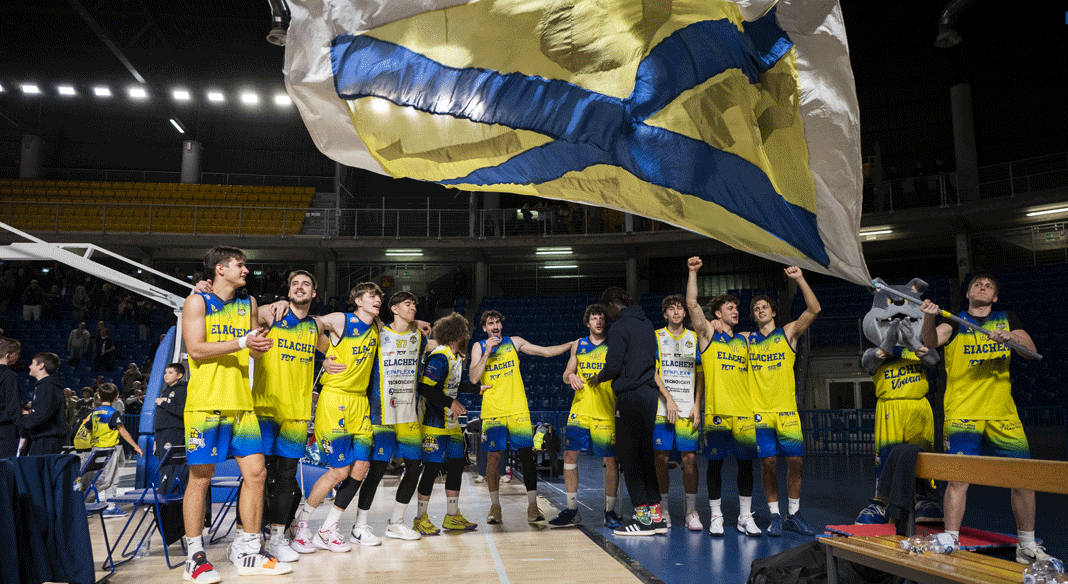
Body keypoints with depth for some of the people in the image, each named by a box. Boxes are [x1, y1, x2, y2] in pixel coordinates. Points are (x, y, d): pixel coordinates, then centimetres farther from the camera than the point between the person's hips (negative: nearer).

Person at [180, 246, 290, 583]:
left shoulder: (248, 303, 16)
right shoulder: (197, 302, -1)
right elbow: (196, 349, -11)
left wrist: (259, 347, -3)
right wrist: (241, 342, -18)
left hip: (241, 403, 6)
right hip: (206, 403, -6)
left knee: (256, 473, 3)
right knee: (200, 477, -1)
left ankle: (247, 552, 14)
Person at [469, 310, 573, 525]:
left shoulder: (514, 342, 11)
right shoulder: (479, 347, 8)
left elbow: (546, 352, 13)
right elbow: (473, 377, -4)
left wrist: (573, 343, 7)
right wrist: (487, 353, -12)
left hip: (518, 410, 1)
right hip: (492, 411, -1)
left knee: (526, 455, -4)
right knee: (493, 457, -3)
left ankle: (532, 506, 1)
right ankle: (495, 506, 11)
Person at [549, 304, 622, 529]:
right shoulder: (579, 345, 12)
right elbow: (566, 375, 15)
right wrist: (571, 377, -8)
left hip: (606, 412, -3)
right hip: (580, 409, 3)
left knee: (610, 460, -2)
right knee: (570, 455, -1)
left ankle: (610, 511, 13)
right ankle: (572, 510, 12)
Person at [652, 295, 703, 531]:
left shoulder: (694, 339, 12)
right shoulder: (655, 338, 6)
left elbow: (700, 375, 11)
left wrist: (696, 405, 1)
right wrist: (669, 399, -11)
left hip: (688, 409, 1)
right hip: (661, 407, -1)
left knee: (690, 457, -3)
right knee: (661, 457, 0)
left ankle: (691, 511, 6)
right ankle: (663, 510, 11)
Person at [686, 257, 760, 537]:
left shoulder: (744, 340, 16)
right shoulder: (708, 334, 4)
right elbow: (692, 304, -9)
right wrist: (693, 272, -14)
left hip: (744, 411, 4)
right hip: (716, 411, -4)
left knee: (746, 462, 5)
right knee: (715, 462, 1)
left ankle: (745, 517, 17)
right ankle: (716, 516, 13)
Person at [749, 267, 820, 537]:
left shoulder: (788, 333, 8)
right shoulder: (746, 339, 11)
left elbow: (814, 310, -4)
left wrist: (800, 279, -11)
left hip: (787, 409, 0)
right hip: (759, 410, 0)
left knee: (795, 461, -1)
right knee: (767, 463, -1)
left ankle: (794, 514, 14)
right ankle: (775, 516, 11)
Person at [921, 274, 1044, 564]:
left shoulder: (1007, 320, 15)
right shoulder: (954, 322, 6)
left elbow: (1031, 351, 2)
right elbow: (931, 341, -13)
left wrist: (1009, 337, -18)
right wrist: (929, 318, -33)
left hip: (1004, 413, 4)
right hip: (962, 413, -3)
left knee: (1024, 478, 5)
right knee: (958, 479, -11)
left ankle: (1027, 546, 23)